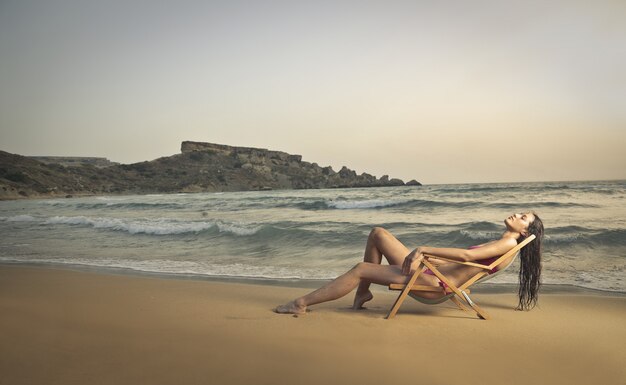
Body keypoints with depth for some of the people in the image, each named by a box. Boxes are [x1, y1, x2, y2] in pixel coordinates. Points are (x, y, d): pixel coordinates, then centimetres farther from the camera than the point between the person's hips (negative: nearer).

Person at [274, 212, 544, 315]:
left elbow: (466, 255, -20)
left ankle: (301, 304, -8)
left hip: (436, 282, -9)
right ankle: (363, 293, 9)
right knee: (378, 233, 7)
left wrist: (424, 249, -21)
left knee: (360, 269, -15)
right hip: (431, 270, 9)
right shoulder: (495, 245, 24)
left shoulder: (508, 244, -5)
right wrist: (424, 255, 16)